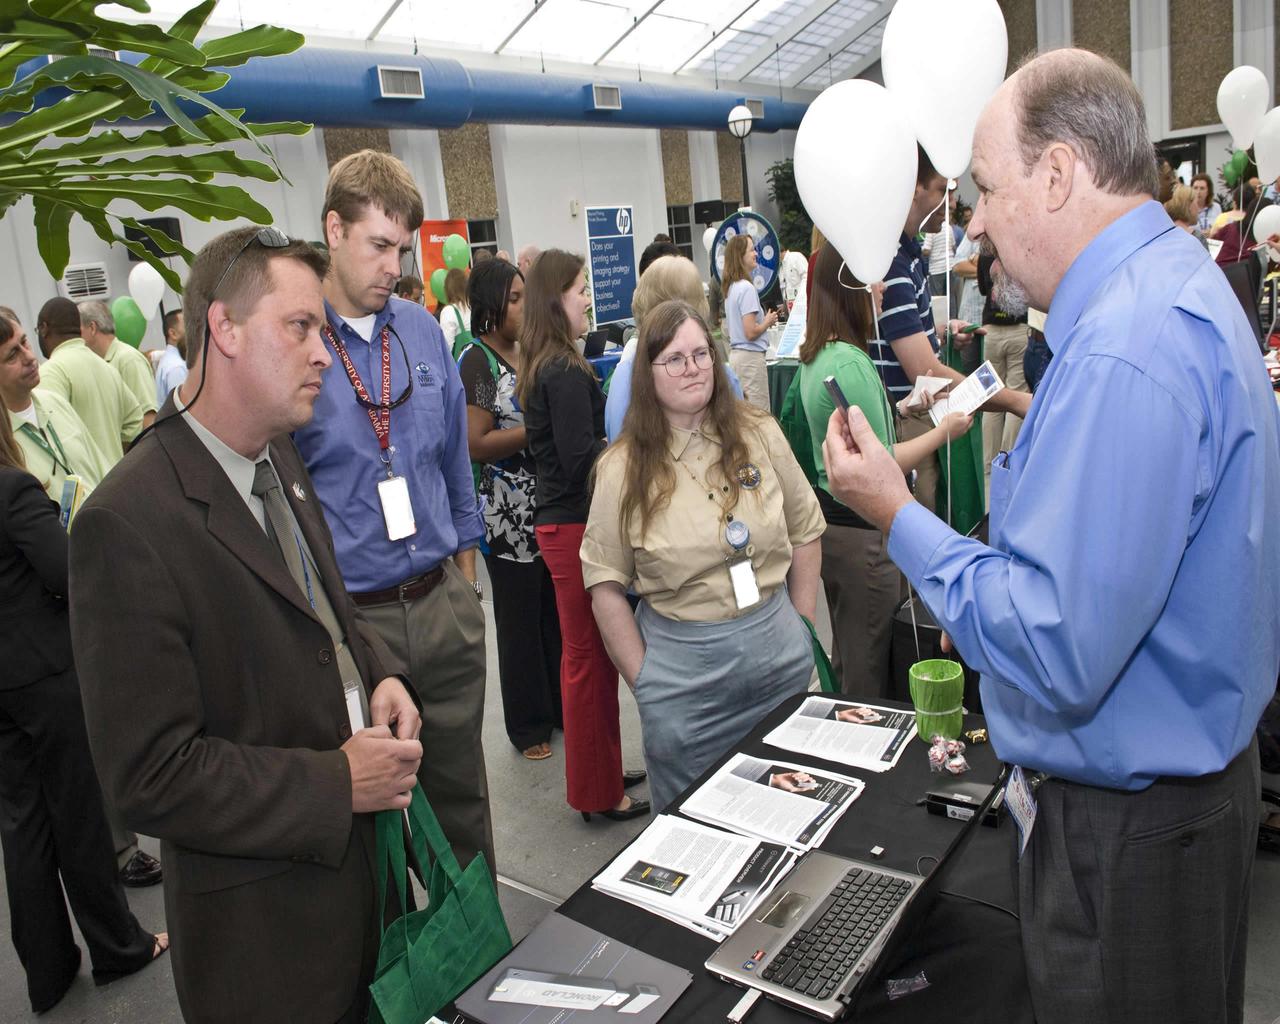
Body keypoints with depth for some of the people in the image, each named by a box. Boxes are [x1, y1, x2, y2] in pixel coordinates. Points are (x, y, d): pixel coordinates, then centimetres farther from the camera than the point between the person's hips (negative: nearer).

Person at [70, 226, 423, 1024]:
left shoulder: (280, 457, 3)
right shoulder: (129, 523, -25)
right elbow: (151, 776, -22)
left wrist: (380, 675, -3)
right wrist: (336, 784, -19)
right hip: (265, 913, -7)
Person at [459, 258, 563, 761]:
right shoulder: (476, 362, -11)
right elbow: (475, 444, -18)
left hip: (548, 505, 7)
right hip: (508, 512, -7)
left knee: (555, 610, 15)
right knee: (520, 618, 7)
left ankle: (561, 706, 32)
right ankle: (528, 725, 24)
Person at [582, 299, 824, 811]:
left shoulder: (760, 435, -2)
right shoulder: (624, 468, -8)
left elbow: (805, 532, 6)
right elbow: (605, 584, -5)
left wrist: (801, 630, 4)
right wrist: (645, 682, -6)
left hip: (780, 658, 3)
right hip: (682, 672, -2)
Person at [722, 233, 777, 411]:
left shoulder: (731, 286, 11)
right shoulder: (746, 287, -16)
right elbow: (751, 332, -20)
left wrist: (764, 319, 12)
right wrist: (768, 322, -2)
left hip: (735, 354, 9)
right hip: (750, 356, -9)